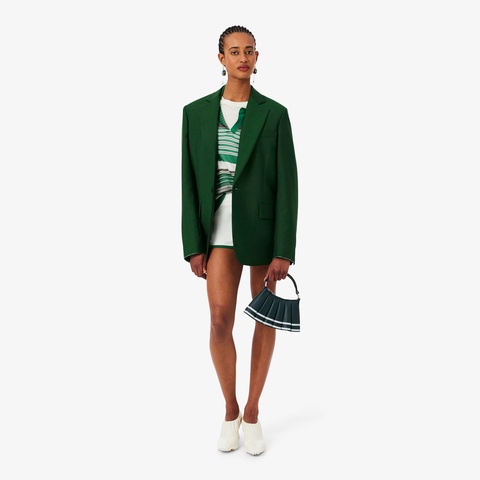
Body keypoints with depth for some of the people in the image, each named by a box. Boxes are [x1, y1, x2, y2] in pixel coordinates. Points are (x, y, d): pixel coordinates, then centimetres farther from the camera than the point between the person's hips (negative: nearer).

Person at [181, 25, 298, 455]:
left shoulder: (275, 114, -4)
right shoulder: (197, 111, 1)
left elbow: (287, 183, -7)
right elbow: (190, 181, 0)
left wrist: (283, 252, -13)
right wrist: (194, 246, -6)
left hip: (265, 224, 0)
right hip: (220, 226, 1)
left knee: (265, 316, 6)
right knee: (220, 319, -10)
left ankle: (252, 413, 22)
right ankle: (230, 409, 13)